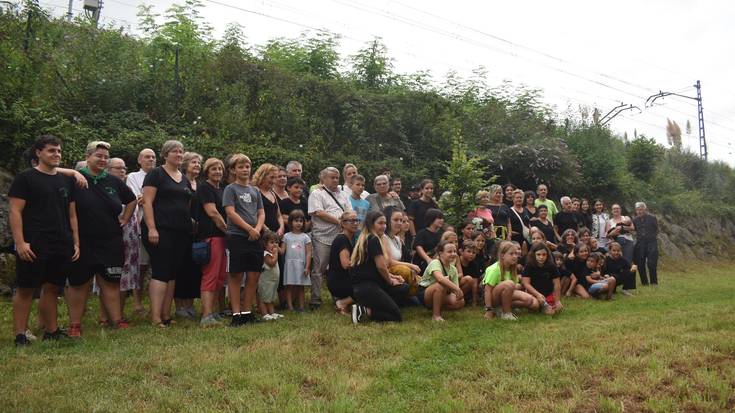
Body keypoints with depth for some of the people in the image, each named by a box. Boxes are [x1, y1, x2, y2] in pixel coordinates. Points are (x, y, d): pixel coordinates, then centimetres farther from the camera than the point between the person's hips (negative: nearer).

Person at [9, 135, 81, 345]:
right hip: (33, 247, -5)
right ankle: (20, 335, 8)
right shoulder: (25, 178, -1)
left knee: (52, 289, 11)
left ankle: (51, 331, 19)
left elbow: (72, 215, 17)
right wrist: (20, 242, -15)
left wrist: (76, 243, 11)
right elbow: (15, 211, -7)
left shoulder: (67, 181, 14)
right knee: (25, 289, 1)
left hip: (61, 248, 5)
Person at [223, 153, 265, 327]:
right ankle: (236, 314, 4)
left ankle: (247, 311, 14)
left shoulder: (255, 190, 16)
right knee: (236, 276, -1)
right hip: (237, 236, -5)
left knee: (254, 277, 4)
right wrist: (249, 228, -12)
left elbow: (261, 213, 13)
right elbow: (231, 213, -9)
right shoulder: (230, 189, 1)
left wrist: (258, 229, -6)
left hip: (255, 238, 5)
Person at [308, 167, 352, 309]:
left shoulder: (343, 195, 20)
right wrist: (339, 221, -9)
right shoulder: (317, 194, 1)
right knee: (318, 269, -2)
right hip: (322, 237, -5)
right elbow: (319, 213, -12)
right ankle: (315, 300, 4)